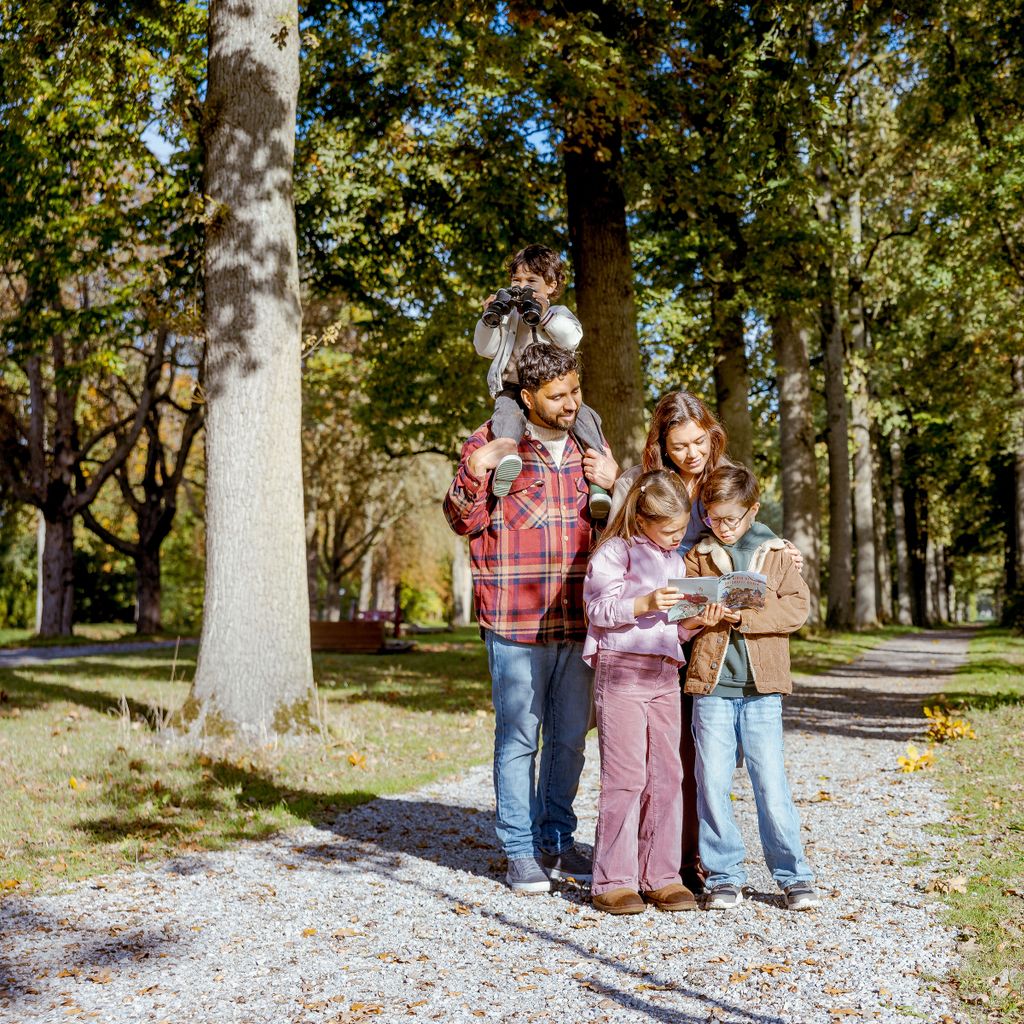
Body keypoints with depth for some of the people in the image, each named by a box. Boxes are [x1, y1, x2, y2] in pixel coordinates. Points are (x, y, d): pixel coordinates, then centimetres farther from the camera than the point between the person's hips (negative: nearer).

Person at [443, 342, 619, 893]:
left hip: (578, 620, 5)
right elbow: (463, 520, -3)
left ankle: (557, 840, 26)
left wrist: (614, 481, 2)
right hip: (516, 621, -4)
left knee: (570, 737, 12)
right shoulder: (491, 443, -2)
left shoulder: (590, 445, 12)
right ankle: (520, 850, 14)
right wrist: (476, 470, -21)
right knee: (518, 737, 2)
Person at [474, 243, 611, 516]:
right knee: (508, 410, -36)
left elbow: (572, 338, -7)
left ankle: (598, 482, -28)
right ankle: (506, 455, -65)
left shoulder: (559, 314, 15)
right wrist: (489, 319, -1)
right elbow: (485, 349, 13)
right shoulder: (507, 315, 20)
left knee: (584, 416, -24)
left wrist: (544, 314, -17)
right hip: (513, 388, 0)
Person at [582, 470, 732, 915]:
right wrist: (645, 603, -22)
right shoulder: (615, 552, -1)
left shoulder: (676, 561, 20)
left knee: (666, 776, 5)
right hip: (620, 671, -7)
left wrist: (695, 622, 1)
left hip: (664, 676, 7)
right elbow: (599, 608, -10)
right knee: (624, 777, -6)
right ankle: (613, 881, 2)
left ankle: (661, 876, 13)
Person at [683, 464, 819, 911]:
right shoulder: (698, 556, 9)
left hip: (762, 687, -1)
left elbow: (798, 606, -2)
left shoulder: (775, 553, 7)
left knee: (770, 782, 0)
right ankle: (724, 875, 14)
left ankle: (793, 874, 13)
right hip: (710, 682, 1)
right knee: (712, 782, 2)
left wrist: (746, 615, -14)